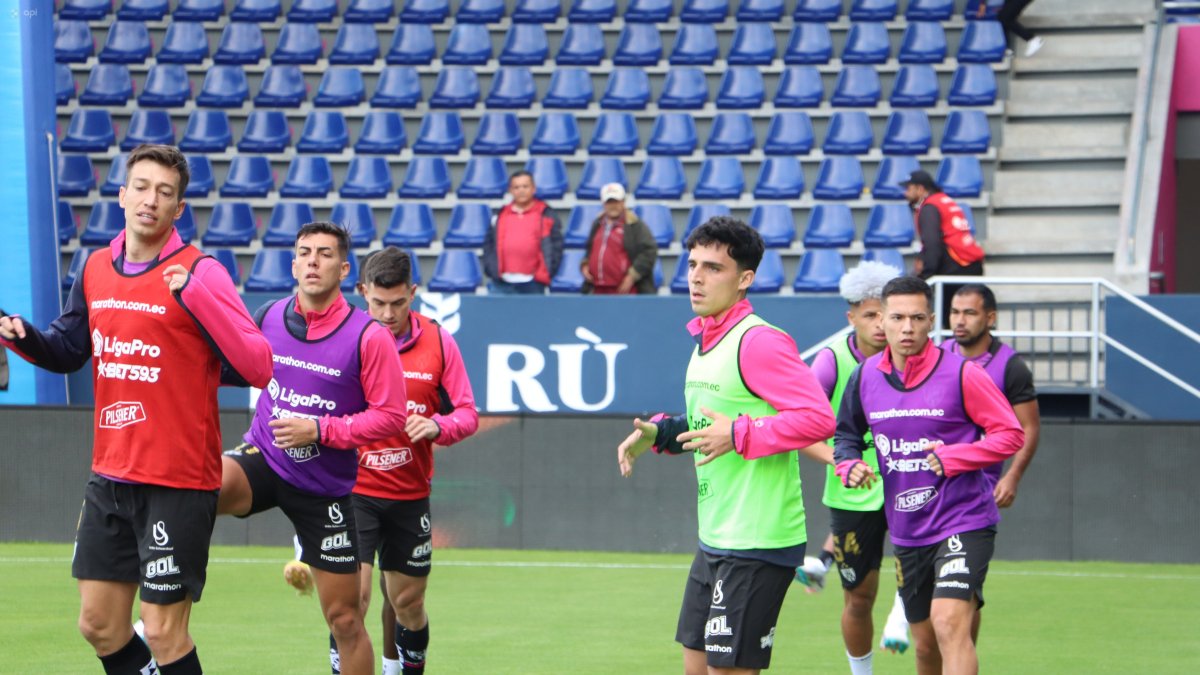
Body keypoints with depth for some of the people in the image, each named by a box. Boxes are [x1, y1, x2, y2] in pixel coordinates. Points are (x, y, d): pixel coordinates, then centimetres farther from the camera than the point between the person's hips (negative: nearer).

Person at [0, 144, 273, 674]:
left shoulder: (199, 274, -12)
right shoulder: (96, 270, 6)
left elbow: (258, 367, -21)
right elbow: (68, 351, 21)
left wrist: (197, 293, -30)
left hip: (179, 485, -6)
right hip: (110, 476, 7)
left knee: (163, 632, -5)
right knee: (98, 624, 11)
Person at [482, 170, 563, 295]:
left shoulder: (546, 216, 6)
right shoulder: (500, 216, 13)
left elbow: (555, 245, 3)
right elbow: (489, 245, 14)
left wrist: (547, 271, -6)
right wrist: (491, 270, 1)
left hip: (533, 284, -2)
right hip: (502, 284, 2)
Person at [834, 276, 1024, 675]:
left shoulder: (961, 374, -10)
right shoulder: (865, 377, 3)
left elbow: (1010, 434, -7)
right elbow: (846, 433, 19)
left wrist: (953, 458, -18)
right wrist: (850, 465, -4)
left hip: (963, 522, -5)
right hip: (906, 533, 5)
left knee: (950, 622, -24)